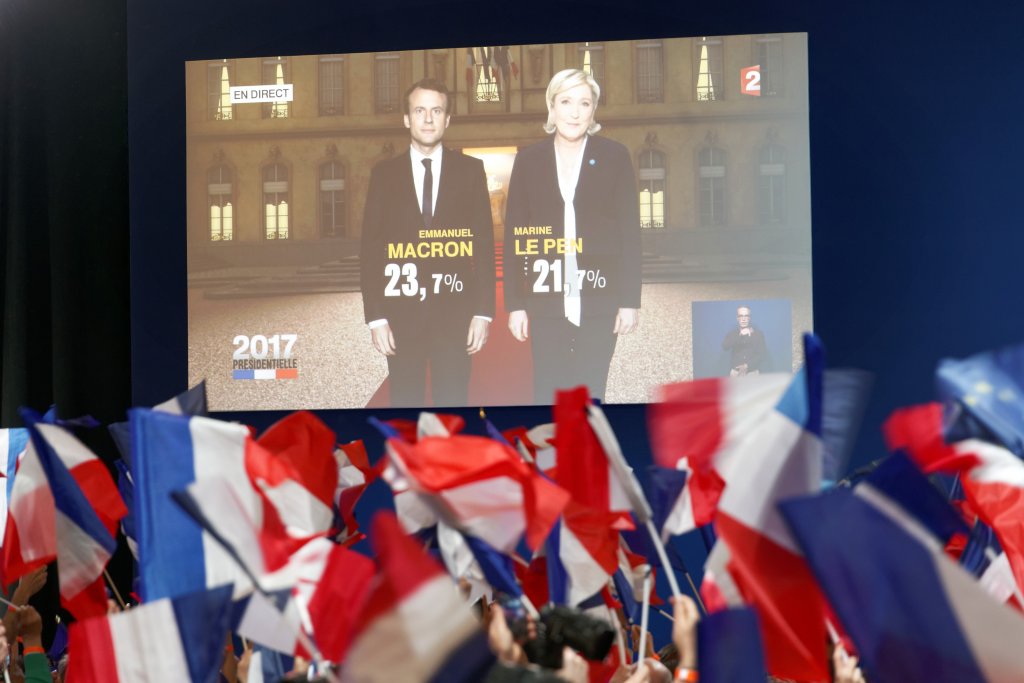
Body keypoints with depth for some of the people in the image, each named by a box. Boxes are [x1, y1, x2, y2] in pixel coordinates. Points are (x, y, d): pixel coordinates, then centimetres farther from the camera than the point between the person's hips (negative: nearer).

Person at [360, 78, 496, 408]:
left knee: (452, 402, 3)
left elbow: (484, 244, 3)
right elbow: (370, 249, 3)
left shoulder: (470, 170, 5)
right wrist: (375, 316, -5)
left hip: (454, 312, 0)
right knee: (405, 402, 6)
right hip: (401, 313, 1)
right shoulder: (385, 173, 5)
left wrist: (483, 311, -4)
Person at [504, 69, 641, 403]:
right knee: (548, 394, 1)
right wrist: (515, 303, 1)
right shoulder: (528, 159, 6)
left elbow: (630, 231, 2)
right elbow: (515, 234, 6)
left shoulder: (614, 156, 3)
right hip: (546, 300, 1)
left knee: (591, 392, 4)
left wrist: (630, 300, -3)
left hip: (598, 298, -1)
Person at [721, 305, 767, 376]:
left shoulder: (758, 334, 5)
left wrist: (748, 365, -11)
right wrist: (740, 335, -23)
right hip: (736, 373, 1)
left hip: (753, 373, -1)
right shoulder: (732, 334, 8)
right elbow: (725, 347, -12)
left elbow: (763, 354, 0)